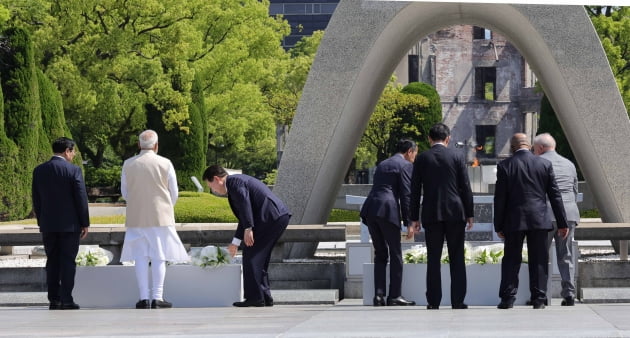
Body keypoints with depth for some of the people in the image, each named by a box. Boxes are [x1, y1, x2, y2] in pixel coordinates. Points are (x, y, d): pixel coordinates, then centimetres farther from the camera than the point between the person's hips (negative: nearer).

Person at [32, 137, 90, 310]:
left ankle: (54, 299, 8)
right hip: (69, 224, -4)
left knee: (52, 262, 9)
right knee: (68, 261, 0)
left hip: (48, 225, 4)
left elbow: (36, 200, 8)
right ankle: (66, 300, -3)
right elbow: (81, 198, -9)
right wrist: (85, 223, -1)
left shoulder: (39, 171, 4)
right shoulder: (73, 170, -9)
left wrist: (41, 223, 16)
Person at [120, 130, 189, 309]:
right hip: (160, 217, -1)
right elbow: (174, 193, 2)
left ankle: (144, 298, 1)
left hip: (136, 218, 1)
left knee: (140, 257, 4)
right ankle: (157, 298, -2)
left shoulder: (128, 164, -1)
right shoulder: (165, 164, -5)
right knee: (159, 257, 2)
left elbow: (124, 192, 8)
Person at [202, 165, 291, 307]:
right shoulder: (238, 181, 27)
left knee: (251, 255, -7)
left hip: (271, 217, -10)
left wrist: (248, 229, -22)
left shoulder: (234, 182, -4)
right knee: (260, 258, 15)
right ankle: (265, 297, 16)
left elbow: (245, 204, -18)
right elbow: (244, 216, 31)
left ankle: (255, 297, -8)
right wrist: (235, 242, 34)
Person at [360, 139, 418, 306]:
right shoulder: (405, 166, 2)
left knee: (380, 254, 12)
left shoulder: (382, 165, 24)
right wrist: (408, 222, -3)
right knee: (395, 255, 3)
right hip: (388, 211, -7)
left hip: (370, 211, 7)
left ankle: (379, 295, 5)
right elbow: (406, 195, -5)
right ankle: (394, 296, 1)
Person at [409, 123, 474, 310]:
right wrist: (469, 214, 8)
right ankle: (458, 301, 1)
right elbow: (466, 187, 1)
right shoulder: (457, 156, 1)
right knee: (457, 259, 4)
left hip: (431, 214, 0)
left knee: (433, 259, 3)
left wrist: (414, 218, 8)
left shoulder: (421, 159, 3)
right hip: (455, 212, 0)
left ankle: (433, 302, 0)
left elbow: (415, 190, 3)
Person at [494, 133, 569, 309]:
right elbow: (555, 195, 4)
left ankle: (507, 298, 0)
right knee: (538, 260, 6)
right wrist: (562, 222, 8)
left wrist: (499, 225, 4)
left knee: (511, 260, 5)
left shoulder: (505, 166, -3)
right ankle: (539, 298, 3)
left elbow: (500, 198, -2)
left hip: (514, 221, -1)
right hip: (539, 220, 1)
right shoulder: (545, 164, 2)